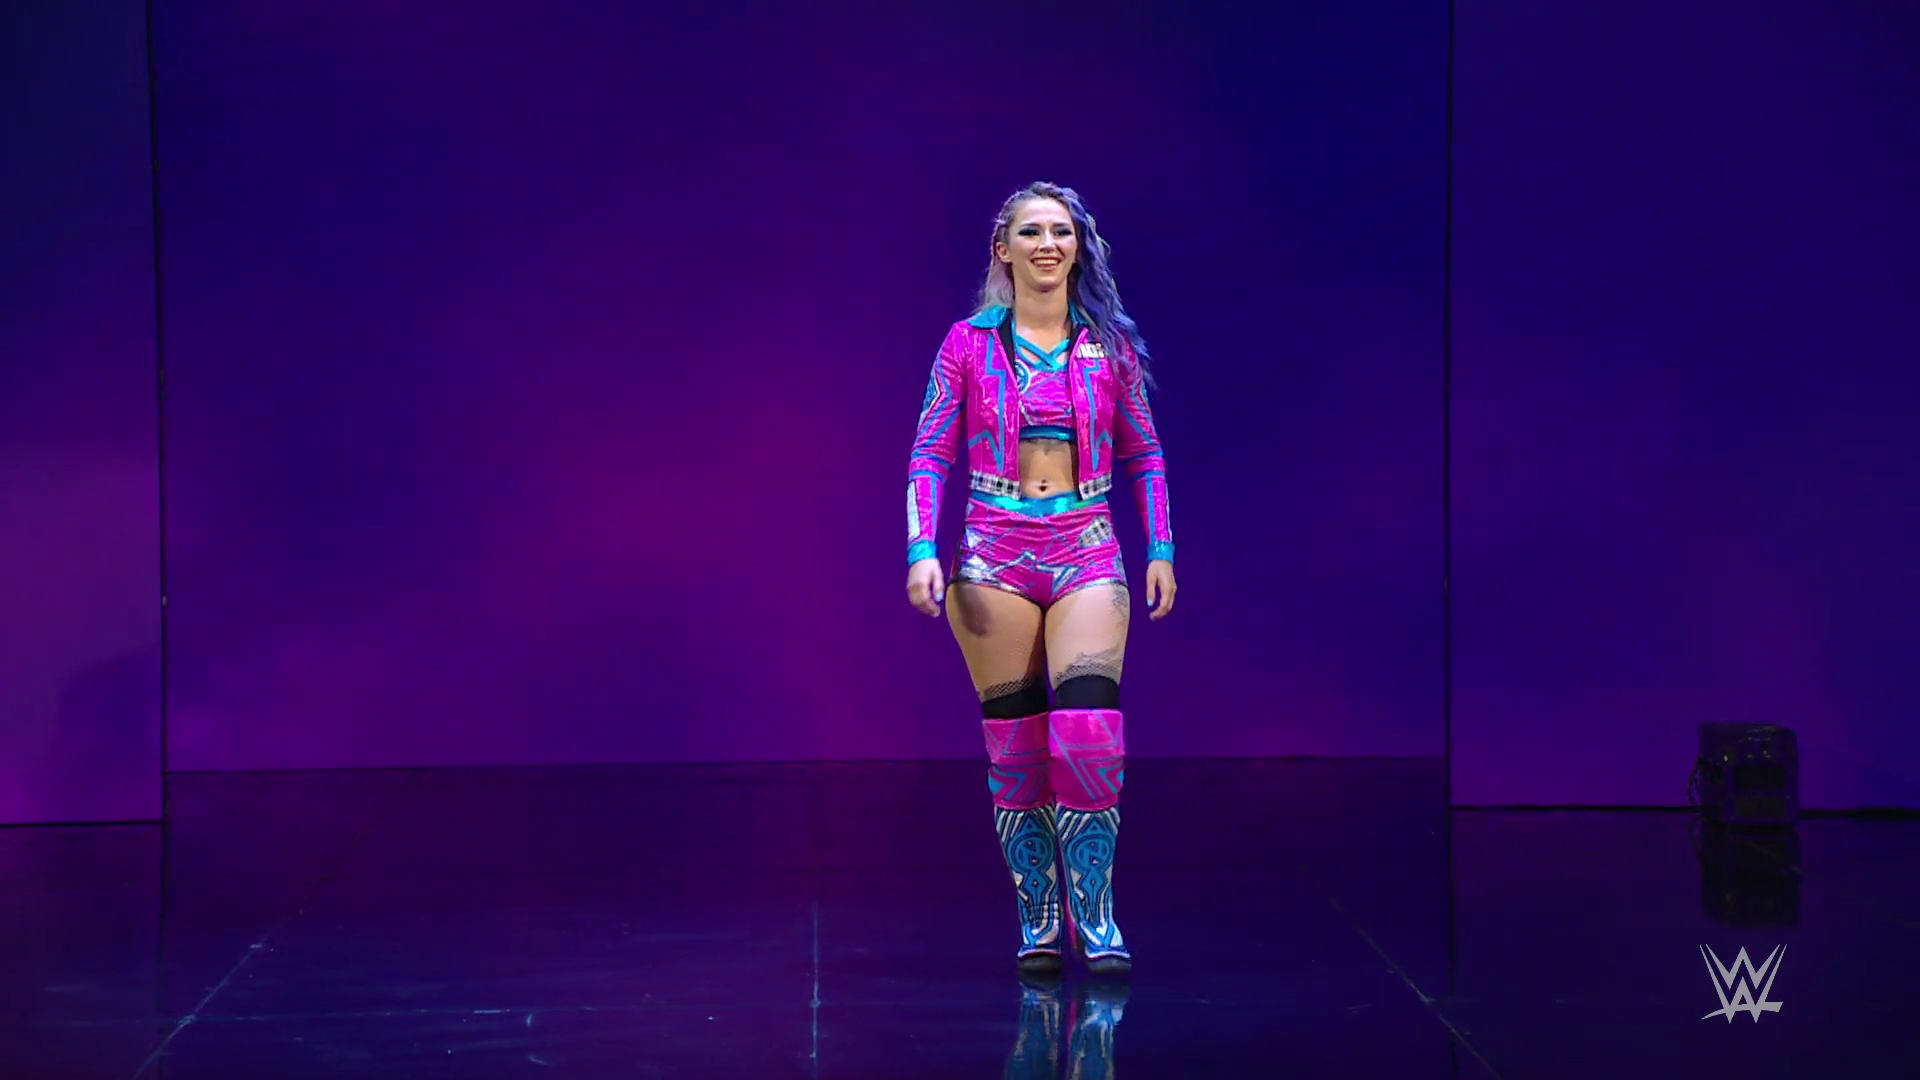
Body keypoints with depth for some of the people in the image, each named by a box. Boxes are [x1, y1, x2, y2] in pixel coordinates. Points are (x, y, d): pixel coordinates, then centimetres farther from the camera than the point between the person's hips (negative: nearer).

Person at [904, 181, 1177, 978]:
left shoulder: (1110, 345, 7)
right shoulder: (969, 344, 3)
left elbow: (1143, 453, 13)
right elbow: (930, 454, 3)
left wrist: (1161, 549, 6)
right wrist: (922, 551, -8)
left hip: (1086, 550, 0)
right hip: (993, 552, 0)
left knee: (1089, 733, -13)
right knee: (1014, 743, 1)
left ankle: (1095, 914, -1)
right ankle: (1038, 919, 12)